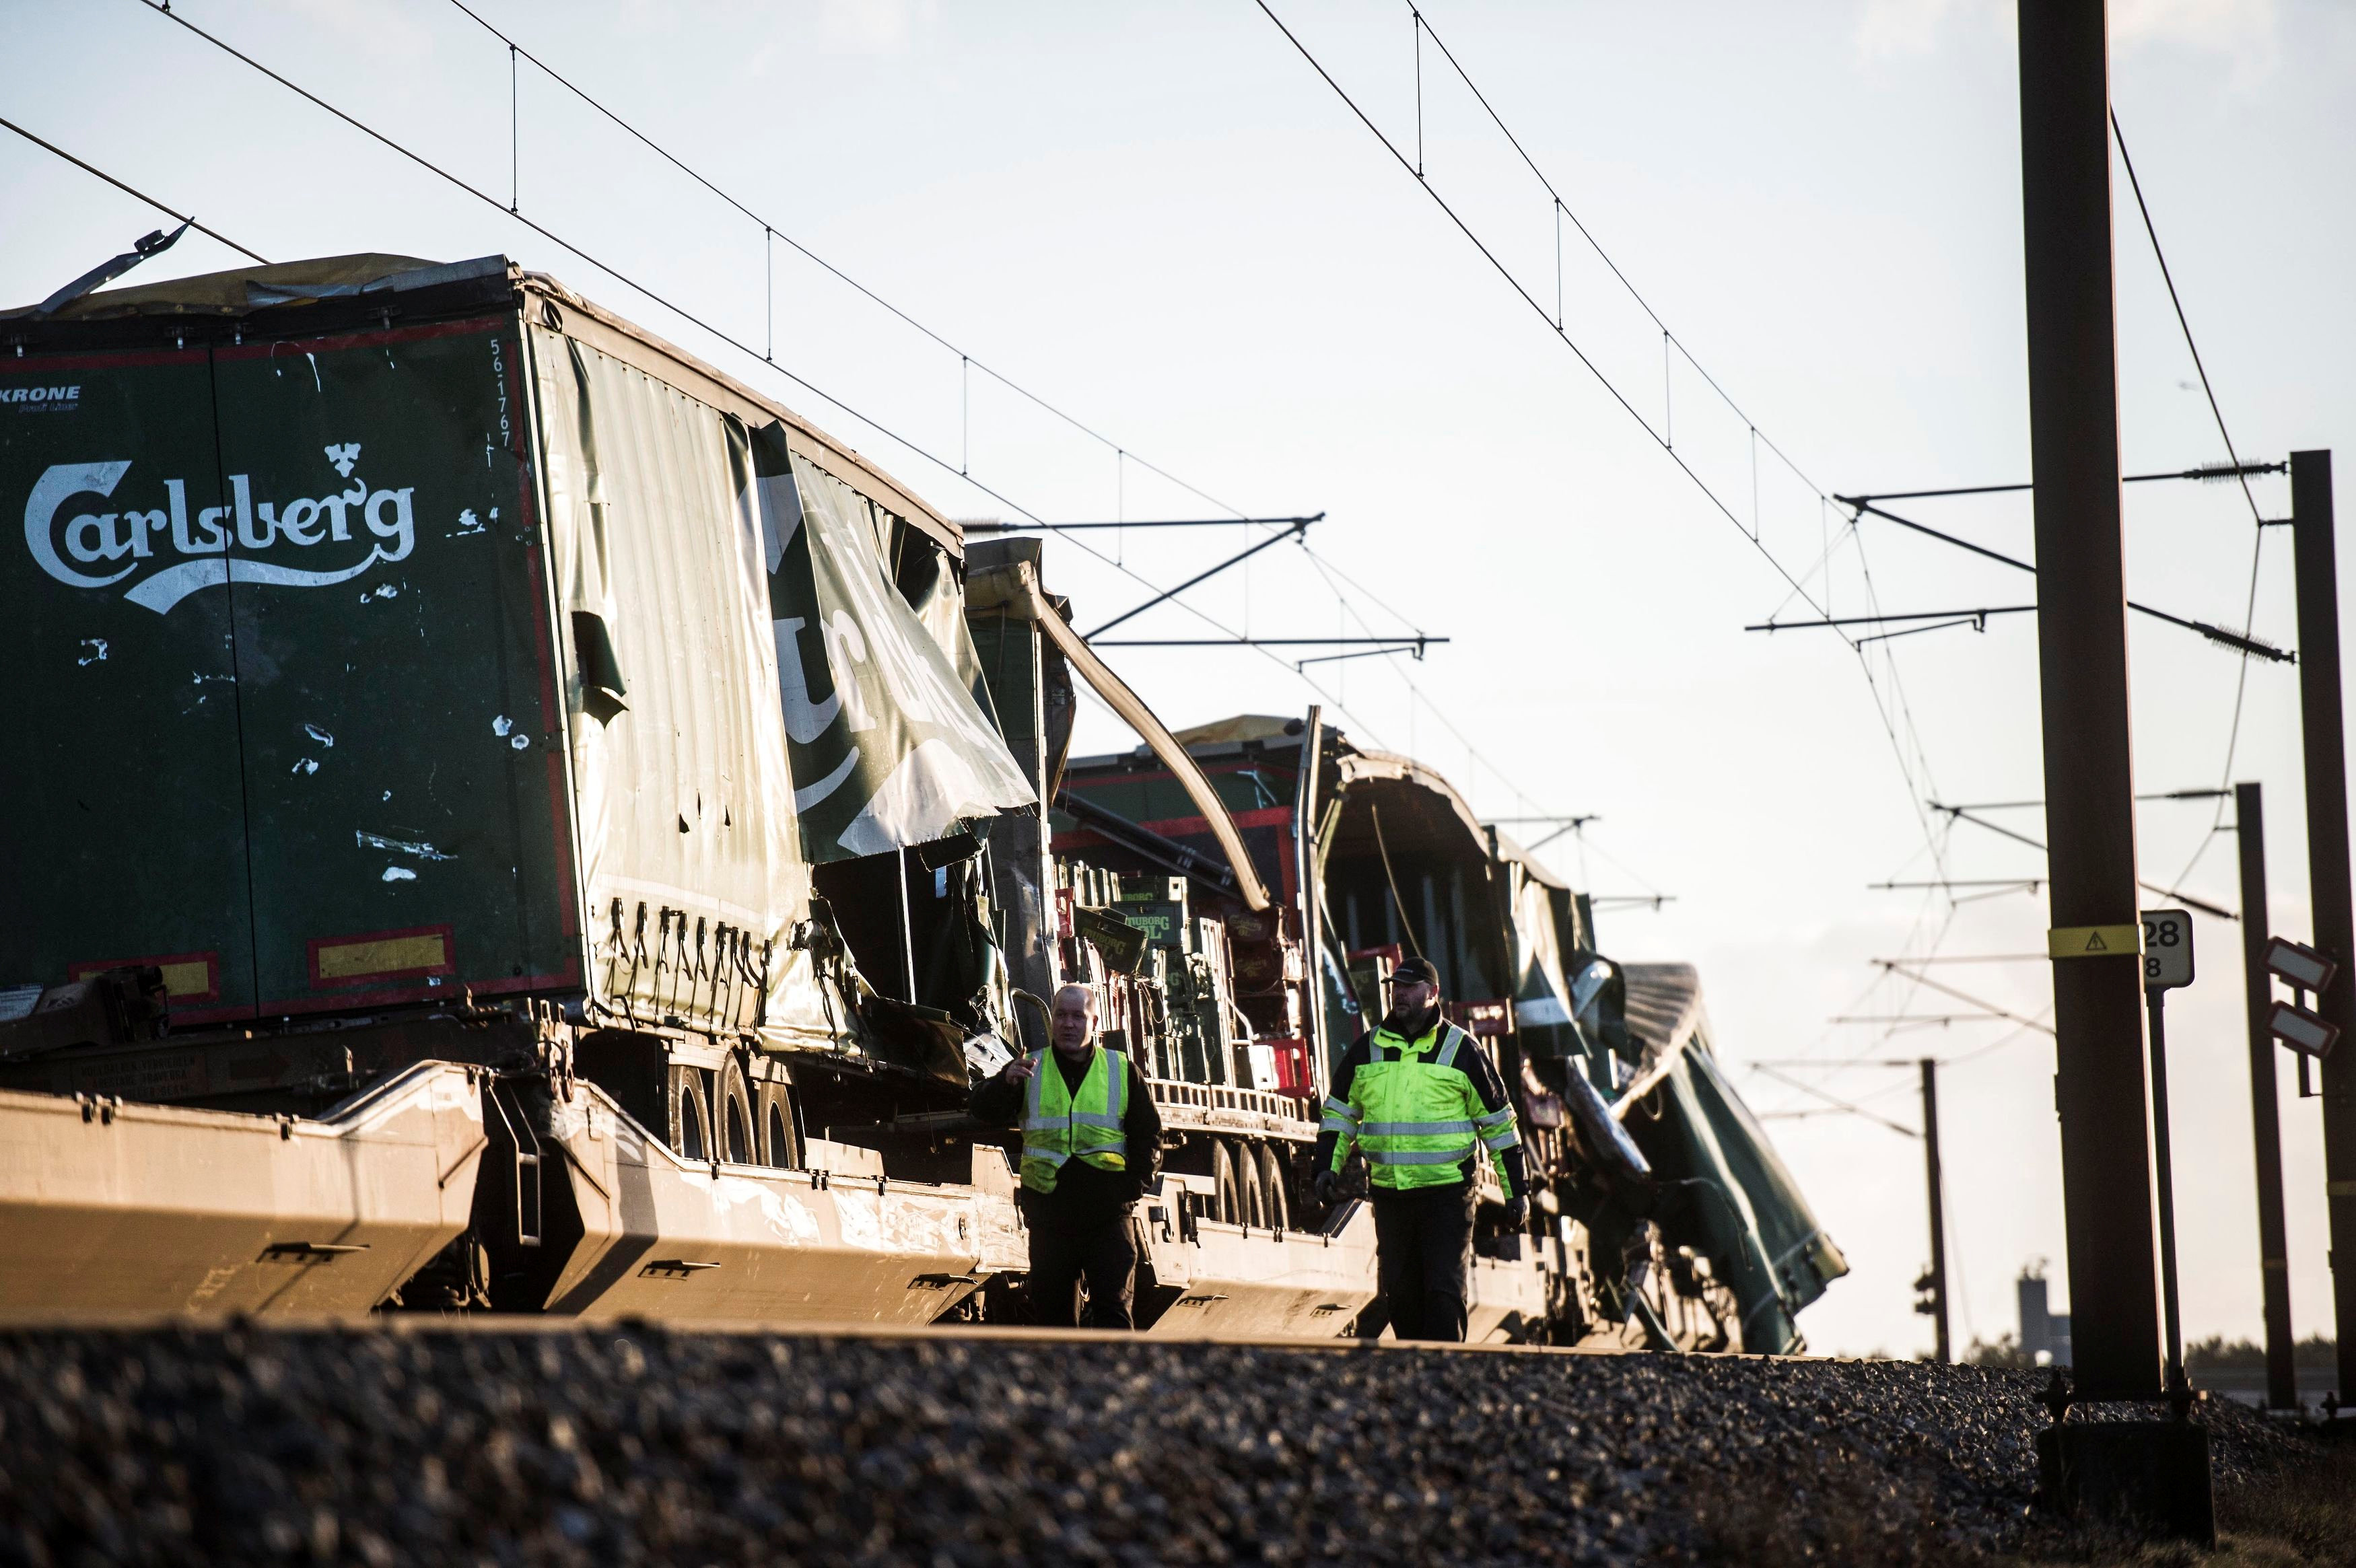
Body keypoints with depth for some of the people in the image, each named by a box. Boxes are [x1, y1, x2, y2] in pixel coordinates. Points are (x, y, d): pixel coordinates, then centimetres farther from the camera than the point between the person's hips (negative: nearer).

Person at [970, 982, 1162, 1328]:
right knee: (1052, 1313, 5)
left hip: (1107, 1219, -2)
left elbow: (1148, 1135, 11)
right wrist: (1006, 1083, -24)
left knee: (1113, 1310, -10)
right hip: (1049, 1218, 2)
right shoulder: (1029, 1070, 10)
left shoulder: (1122, 1071, 9)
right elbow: (984, 1111, -3)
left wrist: (1135, 1184, -4)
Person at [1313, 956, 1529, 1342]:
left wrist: (1517, 1190, 4)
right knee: (1400, 1294, 9)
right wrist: (1328, 1166, 3)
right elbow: (1339, 1112, 19)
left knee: (1444, 1292, -9)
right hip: (1389, 1194, 4)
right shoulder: (1367, 1049, 9)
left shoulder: (1460, 1050, 0)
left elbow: (1498, 1122, 5)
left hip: (1448, 1193, -4)